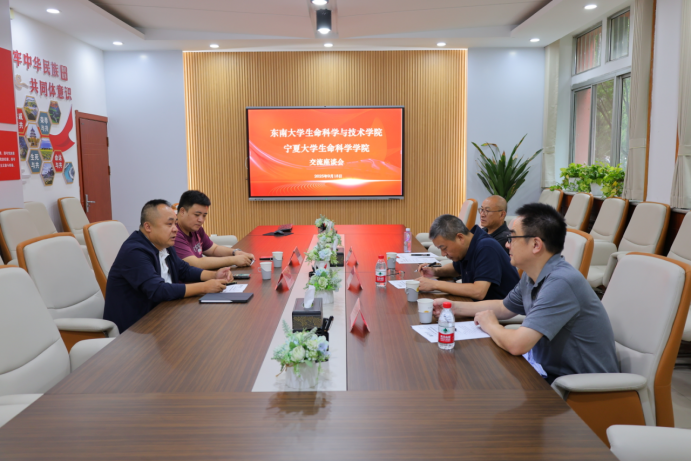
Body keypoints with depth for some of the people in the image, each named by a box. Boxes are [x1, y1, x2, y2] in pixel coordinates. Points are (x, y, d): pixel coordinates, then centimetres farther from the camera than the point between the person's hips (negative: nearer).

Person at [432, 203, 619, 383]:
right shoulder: (532, 276, 2)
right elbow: (504, 308, 21)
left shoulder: (560, 283, -29)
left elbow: (517, 344, -35)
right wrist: (453, 307, 14)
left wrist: (490, 325, -12)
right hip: (551, 372, 8)